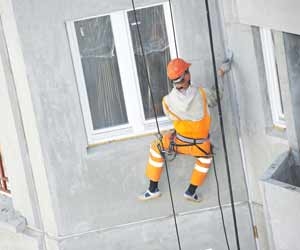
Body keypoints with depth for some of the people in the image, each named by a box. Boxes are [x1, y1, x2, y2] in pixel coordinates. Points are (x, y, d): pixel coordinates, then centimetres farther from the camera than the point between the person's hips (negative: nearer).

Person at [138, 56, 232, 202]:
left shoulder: (167, 101, -19)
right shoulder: (201, 93, -23)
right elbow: (215, 98, 0)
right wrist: (220, 73, 12)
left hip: (179, 143, 0)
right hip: (201, 147, 0)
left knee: (156, 148, 28)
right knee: (206, 158, 36)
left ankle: (153, 189, 29)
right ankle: (191, 191, 32)